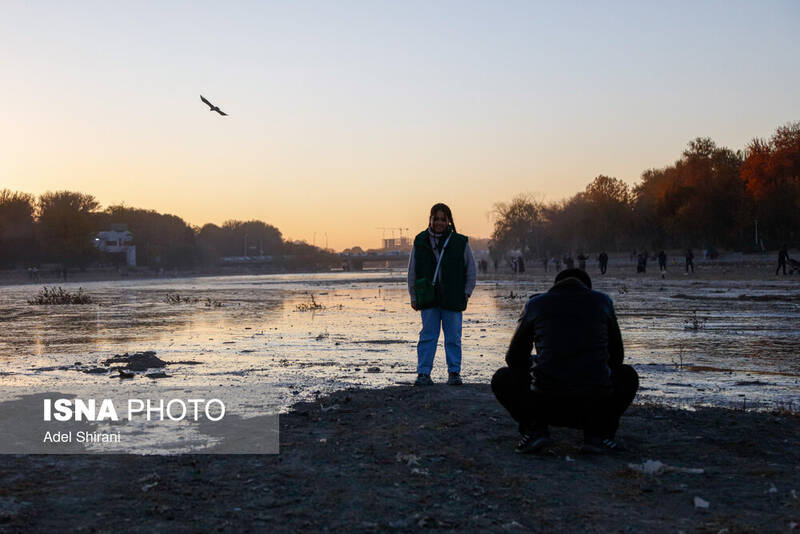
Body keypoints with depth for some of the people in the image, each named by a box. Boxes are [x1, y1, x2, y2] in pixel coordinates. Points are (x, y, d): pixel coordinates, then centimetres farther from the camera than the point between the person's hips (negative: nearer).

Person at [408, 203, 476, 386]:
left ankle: (454, 373, 14)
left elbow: (471, 269, 10)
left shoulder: (460, 242, 2)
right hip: (428, 299, 1)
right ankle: (423, 373, 4)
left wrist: (466, 292, 3)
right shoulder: (420, 242, 5)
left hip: (452, 299, 0)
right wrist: (414, 296, 6)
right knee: (427, 336, 1)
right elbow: (412, 271, 10)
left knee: (453, 337, 4)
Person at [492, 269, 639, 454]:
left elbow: (514, 358, 21)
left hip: (546, 405, 0)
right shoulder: (602, 301, 16)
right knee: (627, 375, 32)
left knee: (502, 378, 28)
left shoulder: (535, 303, 14)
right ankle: (597, 433, 10)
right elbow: (616, 357, 25)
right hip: (595, 403, 1)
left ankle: (535, 428, 3)